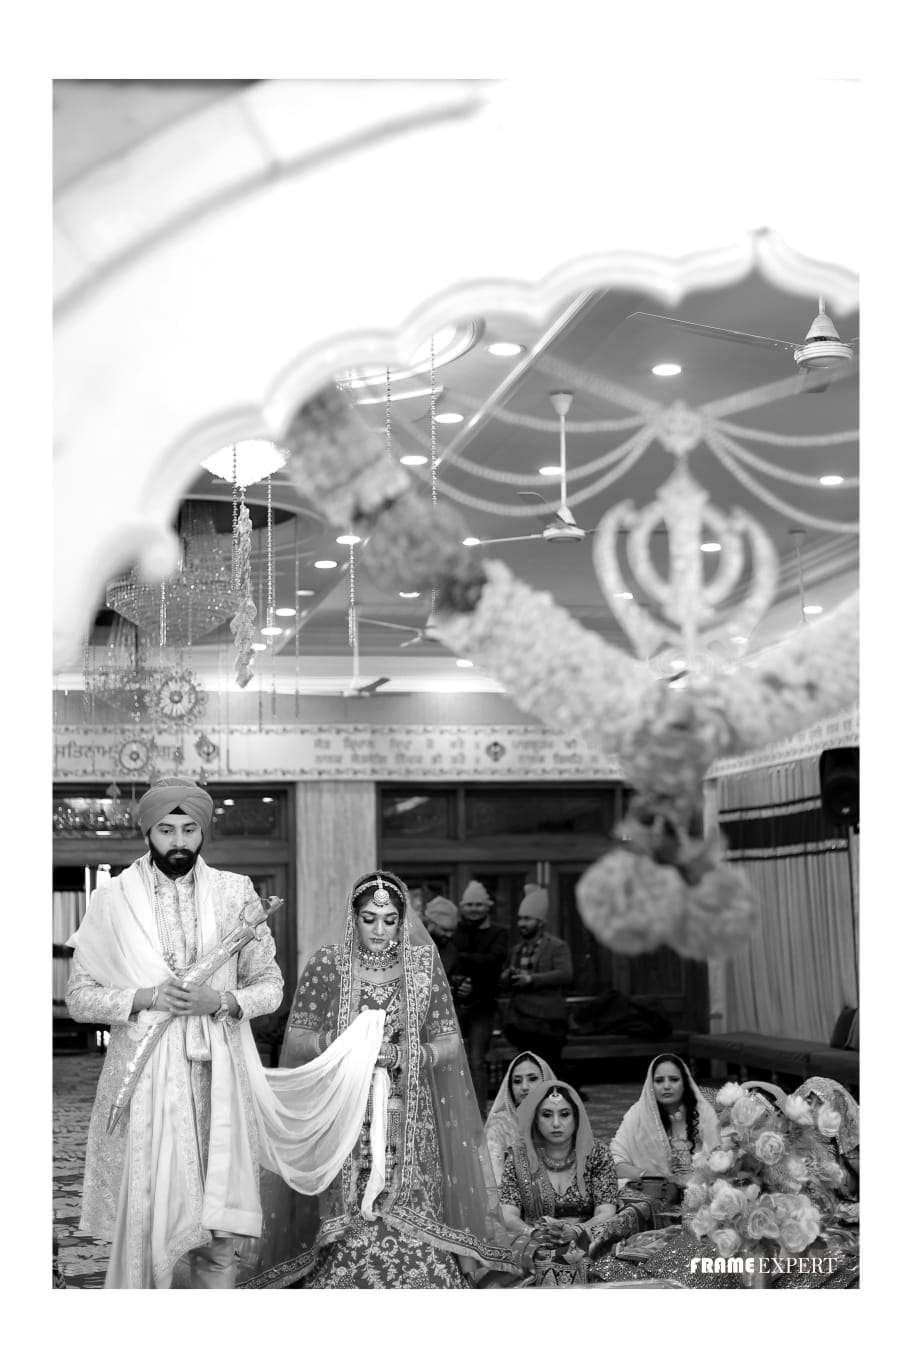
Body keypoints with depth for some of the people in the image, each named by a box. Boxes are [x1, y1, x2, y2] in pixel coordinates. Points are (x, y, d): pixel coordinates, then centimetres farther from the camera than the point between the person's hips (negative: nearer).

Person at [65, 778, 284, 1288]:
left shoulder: (235, 892, 7)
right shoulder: (113, 900, 4)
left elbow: (270, 985, 11)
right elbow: (80, 996, 4)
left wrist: (221, 1001, -9)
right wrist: (144, 997, -12)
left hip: (217, 1074, 1)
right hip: (143, 1076, -1)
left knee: (217, 1224, 2)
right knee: (146, 1216, -1)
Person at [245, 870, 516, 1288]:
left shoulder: (422, 964, 5)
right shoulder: (327, 965, 1)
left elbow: (449, 1043, 7)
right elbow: (295, 1041, 2)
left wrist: (405, 1055, -11)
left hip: (408, 1120, 1)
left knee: (410, 1227, -10)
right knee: (349, 1229, -10)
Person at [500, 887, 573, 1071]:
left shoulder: (557, 946, 0)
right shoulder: (516, 950, 19)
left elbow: (565, 975, -15)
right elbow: (505, 983, 22)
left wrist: (532, 979, -19)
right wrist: (507, 976, -3)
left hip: (546, 1022, -6)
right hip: (519, 1020, 6)